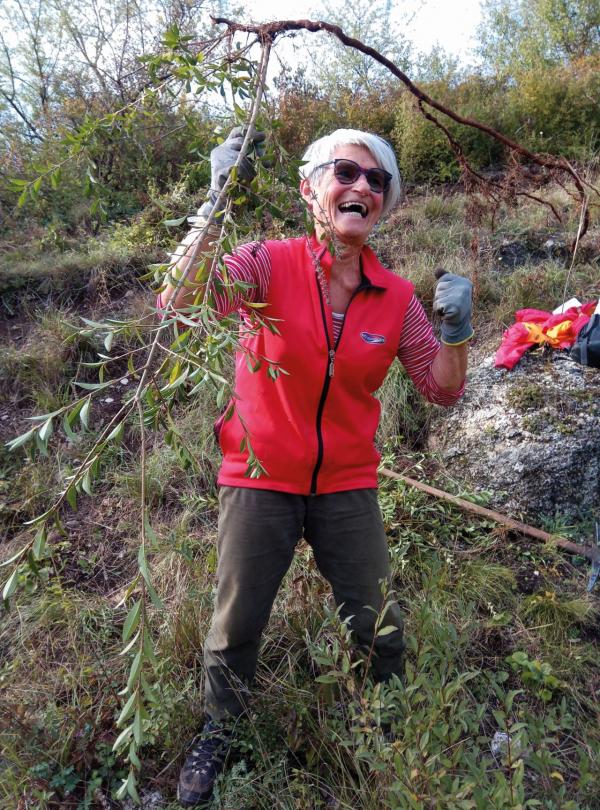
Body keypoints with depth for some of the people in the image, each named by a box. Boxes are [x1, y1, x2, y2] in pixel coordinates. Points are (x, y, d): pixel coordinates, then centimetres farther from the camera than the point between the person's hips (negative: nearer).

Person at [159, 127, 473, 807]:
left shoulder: (397, 298, -3)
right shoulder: (270, 265, -12)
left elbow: (442, 390, 1)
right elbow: (179, 300, -28)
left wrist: (456, 332, -17)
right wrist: (218, 202, -32)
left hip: (347, 487, 3)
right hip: (260, 479, -2)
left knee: (381, 631, 15)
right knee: (236, 628, 14)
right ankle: (218, 734, 46)